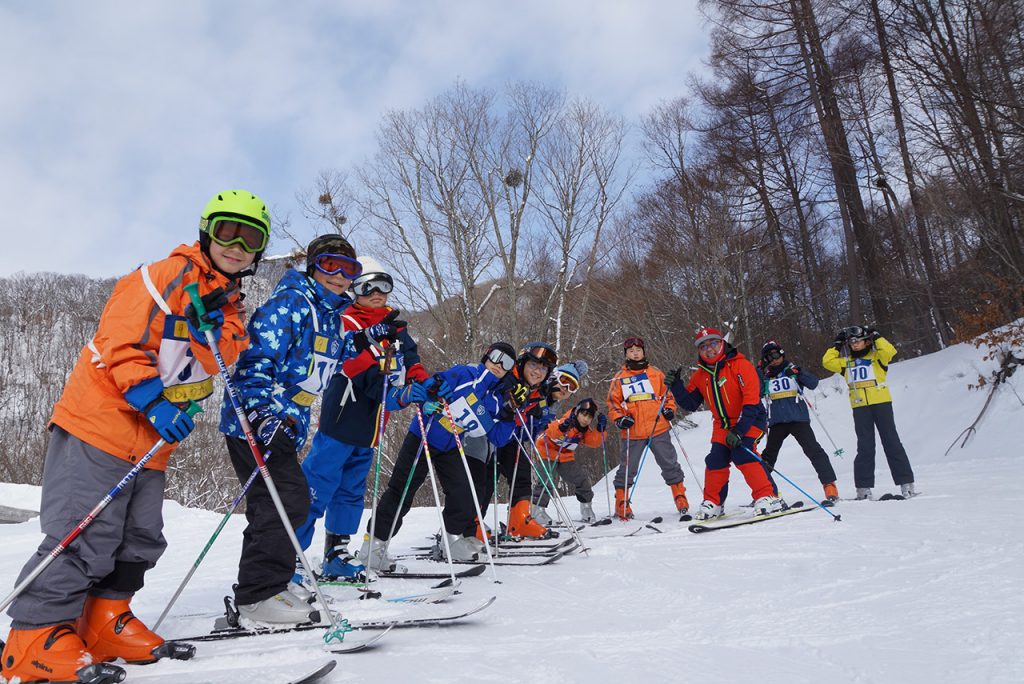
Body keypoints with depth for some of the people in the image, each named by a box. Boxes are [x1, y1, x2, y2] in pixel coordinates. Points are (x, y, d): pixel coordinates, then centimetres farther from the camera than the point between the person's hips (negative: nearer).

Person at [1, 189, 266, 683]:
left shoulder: (229, 304, 14)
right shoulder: (164, 277, -11)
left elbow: (217, 361, 1)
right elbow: (121, 342, -17)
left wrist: (212, 326, -18)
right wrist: (154, 403, -22)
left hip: (153, 442, 8)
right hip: (102, 424, -8)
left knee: (140, 539, 11)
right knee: (86, 535, -6)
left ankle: (105, 621, 24)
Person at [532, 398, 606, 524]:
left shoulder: (586, 430, -4)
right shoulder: (567, 421, -29)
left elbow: (595, 442, -7)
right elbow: (551, 432, -44)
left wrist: (600, 429, -19)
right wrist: (563, 427, -62)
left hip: (566, 456, 7)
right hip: (547, 451, -7)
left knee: (582, 479, 7)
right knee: (548, 480, -25)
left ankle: (586, 509, 24)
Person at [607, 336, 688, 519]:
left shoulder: (656, 373, 8)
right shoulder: (620, 378, 7)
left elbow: (667, 393, 15)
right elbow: (613, 402, 9)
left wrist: (669, 409, -2)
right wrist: (619, 419, -6)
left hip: (659, 429, 1)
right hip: (632, 433, 0)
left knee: (670, 464, 6)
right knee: (627, 469, 3)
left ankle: (680, 497, 20)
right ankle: (621, 503, 15)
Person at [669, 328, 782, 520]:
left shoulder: (740, 365, -15)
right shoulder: (700, 375, 4)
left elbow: (751, 399, -21)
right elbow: (690, 404, 7)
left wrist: (739, 430, -26)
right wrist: (676, 385, -10)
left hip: (750, 420, -5)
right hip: (723, 425, 5)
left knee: (742, 453, -25)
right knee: (716, 459, -5)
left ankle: (768, 497, -19)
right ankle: (713, 503, 12)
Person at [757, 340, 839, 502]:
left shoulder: (793, 369, 6)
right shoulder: (765, 375, 10)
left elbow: (813, 383, -5)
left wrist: (798, 372, -18)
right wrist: (760, 372, -8)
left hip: (798, 419, -2)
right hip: (777, 422, 2)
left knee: (813, 449, -11)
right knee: (769, 455, 4)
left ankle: (829, 484, -7)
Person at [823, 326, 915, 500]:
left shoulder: (877, 356, 4)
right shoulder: (846, 362, 14)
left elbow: (890, 351, -14)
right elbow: (827, 361, 8)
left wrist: (875, 336, -4)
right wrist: (837, 345, 11)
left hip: (881, 403, -2)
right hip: (860, 407, 2)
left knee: (892, 442, 1)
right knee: (865, 446, 3)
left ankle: (906, 482, 6)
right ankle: (863, 487, 4)